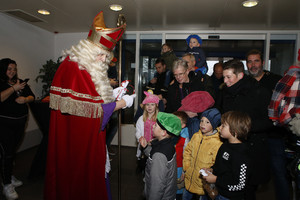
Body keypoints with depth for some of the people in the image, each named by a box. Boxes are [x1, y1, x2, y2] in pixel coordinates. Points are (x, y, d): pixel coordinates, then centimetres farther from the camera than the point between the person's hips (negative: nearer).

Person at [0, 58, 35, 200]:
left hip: (20, 122, 5)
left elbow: (32, 96, 8)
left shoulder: (20, 82, 10)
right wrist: (14, 88, -24)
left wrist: (25, 99, -12)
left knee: (13, 150, 16)